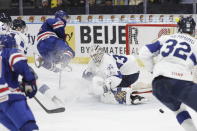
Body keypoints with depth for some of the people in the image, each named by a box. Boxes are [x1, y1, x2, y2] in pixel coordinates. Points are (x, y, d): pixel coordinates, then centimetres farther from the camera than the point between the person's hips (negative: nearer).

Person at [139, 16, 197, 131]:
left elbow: (144, 53, 19)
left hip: (158, 84, 4)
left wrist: (153, 70, 32)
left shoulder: (166, 38, 23)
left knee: (178, 108, 29)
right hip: (181, 82, -4)